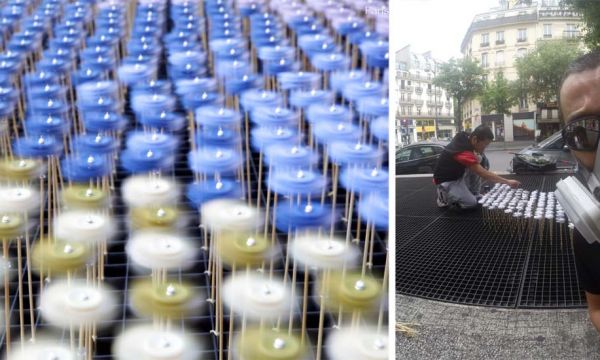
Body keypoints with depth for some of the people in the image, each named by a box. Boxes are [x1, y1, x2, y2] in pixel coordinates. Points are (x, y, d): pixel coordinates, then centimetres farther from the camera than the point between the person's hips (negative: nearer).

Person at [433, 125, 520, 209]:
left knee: (482, 161, -6)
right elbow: (484, 174, -33)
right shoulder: (463, 152, -35)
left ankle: (473, 194, 5)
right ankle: (444, 195, 2)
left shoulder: (465, 137, -10)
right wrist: (508, 182, -30)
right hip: (447, 180, -9)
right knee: (471, 203, -23)